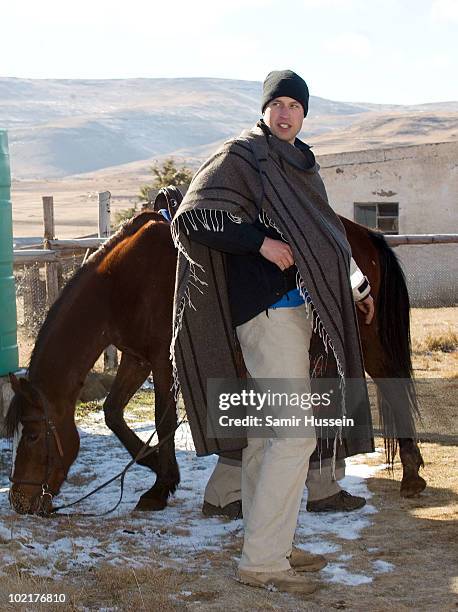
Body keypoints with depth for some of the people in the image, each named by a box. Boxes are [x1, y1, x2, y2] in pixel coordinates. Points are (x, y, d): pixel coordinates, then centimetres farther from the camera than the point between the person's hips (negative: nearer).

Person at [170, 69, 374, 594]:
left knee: (264, 433, 14)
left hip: (296, 309, 9)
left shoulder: (299, 167, 18)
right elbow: (191, 220, -17)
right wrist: (260, 240, -23)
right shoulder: (240, 158, -8)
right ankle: (261, 561, -6)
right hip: (268, 310, -9)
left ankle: (269, 546, 23)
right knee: (293, 435, -11)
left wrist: (351, 289, 23)